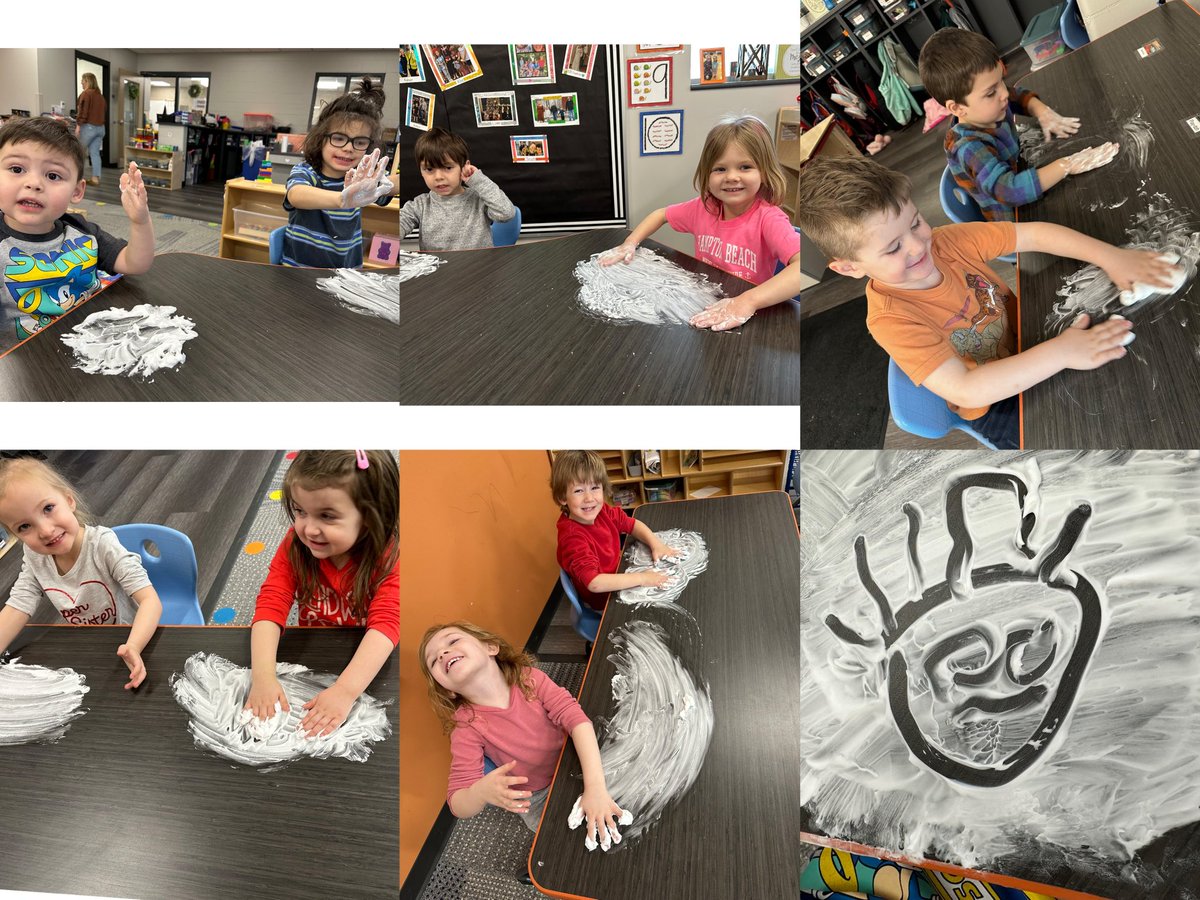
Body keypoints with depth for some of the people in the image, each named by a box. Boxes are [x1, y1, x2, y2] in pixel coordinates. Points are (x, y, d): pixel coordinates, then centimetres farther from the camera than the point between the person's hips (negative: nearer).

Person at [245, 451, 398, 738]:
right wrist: (263, 676, -35)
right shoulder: (295, 546, -12)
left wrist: (344, 691, -45)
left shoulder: (388, 557, -22)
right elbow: (271, 605, -20)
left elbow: (386, 623, -32)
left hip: (367, 668, -2)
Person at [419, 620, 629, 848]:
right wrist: (481, 792, -48)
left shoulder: (529, 678, -18)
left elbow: (575, 717, -29)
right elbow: (458, 804, -22)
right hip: (538, 799, -2)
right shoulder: (466, 725, -20)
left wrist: (596, 787, -43)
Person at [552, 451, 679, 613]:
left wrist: (656, 544, -13)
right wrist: (641, 579, -35)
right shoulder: (572, 538, -34)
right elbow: (594, 583, -41)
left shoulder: (602, 512, -13)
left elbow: (632, 524, 5)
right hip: (604, 599, -7)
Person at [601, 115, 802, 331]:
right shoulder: (703, 207, -2)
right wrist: (630, 244, 1)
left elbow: (803, 265, -34)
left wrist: (748, 301, -44)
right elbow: (661, 214, 17)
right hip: (702, 314, 3)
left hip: (746, 321, -3)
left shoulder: (768, 219, -18)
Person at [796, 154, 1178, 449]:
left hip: (1026, 338, 6)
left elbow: (1034, 234, -15)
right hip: (993, 404, -5)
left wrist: (1111, 257, -28)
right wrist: (1060, 353, -45)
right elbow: (964, 390, -41)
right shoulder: (892, 320, -33)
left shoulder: (948, 242, -19)